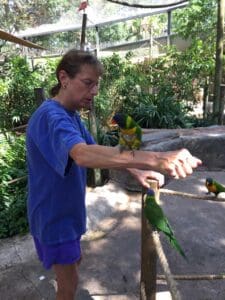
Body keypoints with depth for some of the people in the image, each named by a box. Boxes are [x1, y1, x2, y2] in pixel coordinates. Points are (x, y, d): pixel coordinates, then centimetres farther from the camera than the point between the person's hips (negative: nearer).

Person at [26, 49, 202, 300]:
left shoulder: (72, 115, 3)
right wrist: (153, 159, -58)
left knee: (74, 261, 28)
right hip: (53, 215, -9)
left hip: (68, 210, 9)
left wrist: (135, 170, -12)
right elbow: (83, 155, -48)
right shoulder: (50, 115, -29)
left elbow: (98, 152, 3)